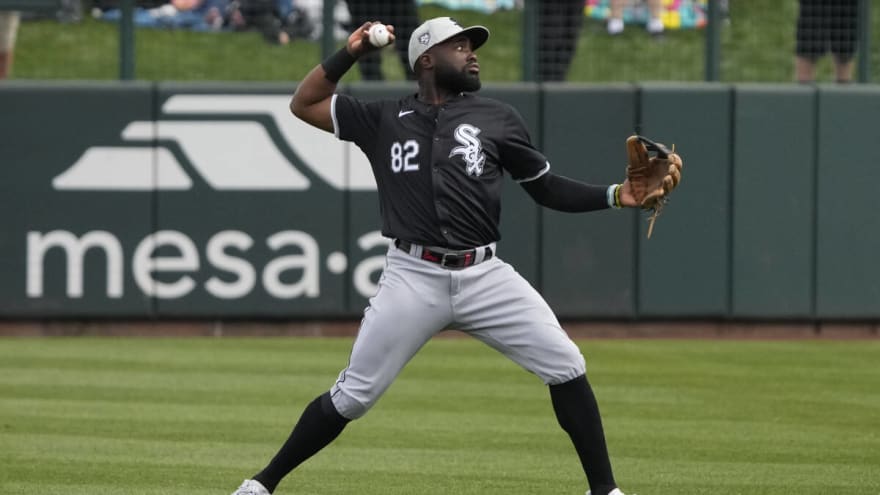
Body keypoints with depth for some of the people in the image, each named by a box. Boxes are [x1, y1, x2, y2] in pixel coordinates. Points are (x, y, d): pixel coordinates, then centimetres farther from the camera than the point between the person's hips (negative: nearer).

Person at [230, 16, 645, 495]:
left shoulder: (497, 118, 11)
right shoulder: (385, 119, 10)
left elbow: (547, 187, 12)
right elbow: (304, 104, 14)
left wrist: (615, 196, -2)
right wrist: (350, 53, 6)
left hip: (485, 276, 2)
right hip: (413, 278, -2)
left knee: (566, 366, -9)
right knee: (352, 396, -3)